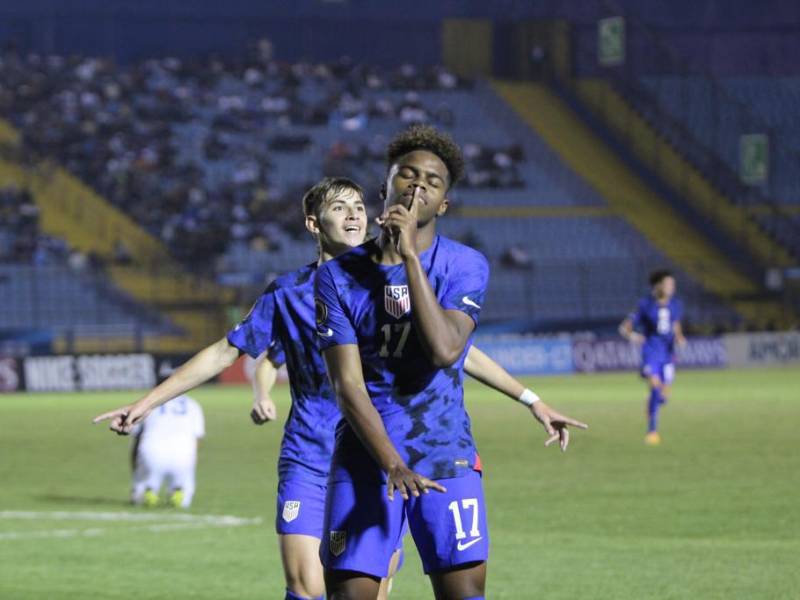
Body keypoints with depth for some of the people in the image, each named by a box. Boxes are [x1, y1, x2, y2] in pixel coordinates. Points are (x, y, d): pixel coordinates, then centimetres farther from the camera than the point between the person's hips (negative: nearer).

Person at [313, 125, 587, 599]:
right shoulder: (338, 276, -1)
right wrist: (393, 465, -20)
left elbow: (444, 351, -20)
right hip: (366, 456, 1)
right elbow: (348, 384, -7)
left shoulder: (465, 266, -2)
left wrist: (409, 255, -20)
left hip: (446, 455, 0)